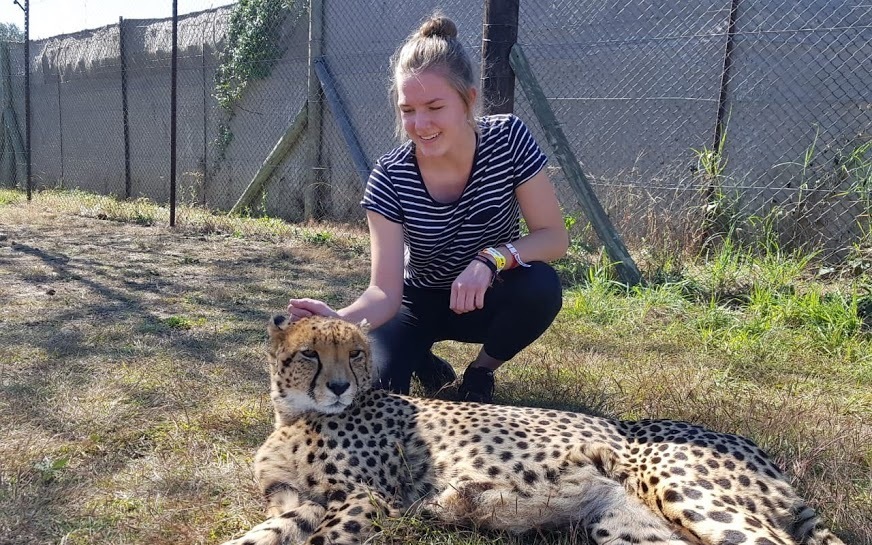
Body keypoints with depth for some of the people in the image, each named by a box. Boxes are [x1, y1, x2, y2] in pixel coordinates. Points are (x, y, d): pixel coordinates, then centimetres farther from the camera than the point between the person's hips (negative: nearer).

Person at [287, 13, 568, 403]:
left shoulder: (509, 140, -20)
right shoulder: (390, 178, -24)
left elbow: (555, 237, -18)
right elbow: (386, 291, -27)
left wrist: (492, 257, -36)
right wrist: (340, 320, -49)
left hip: (488, 299, 1)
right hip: (421, 304, -1)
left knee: (541, 285, -32)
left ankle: (481, 372, 0)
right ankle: (423, 361, 14)